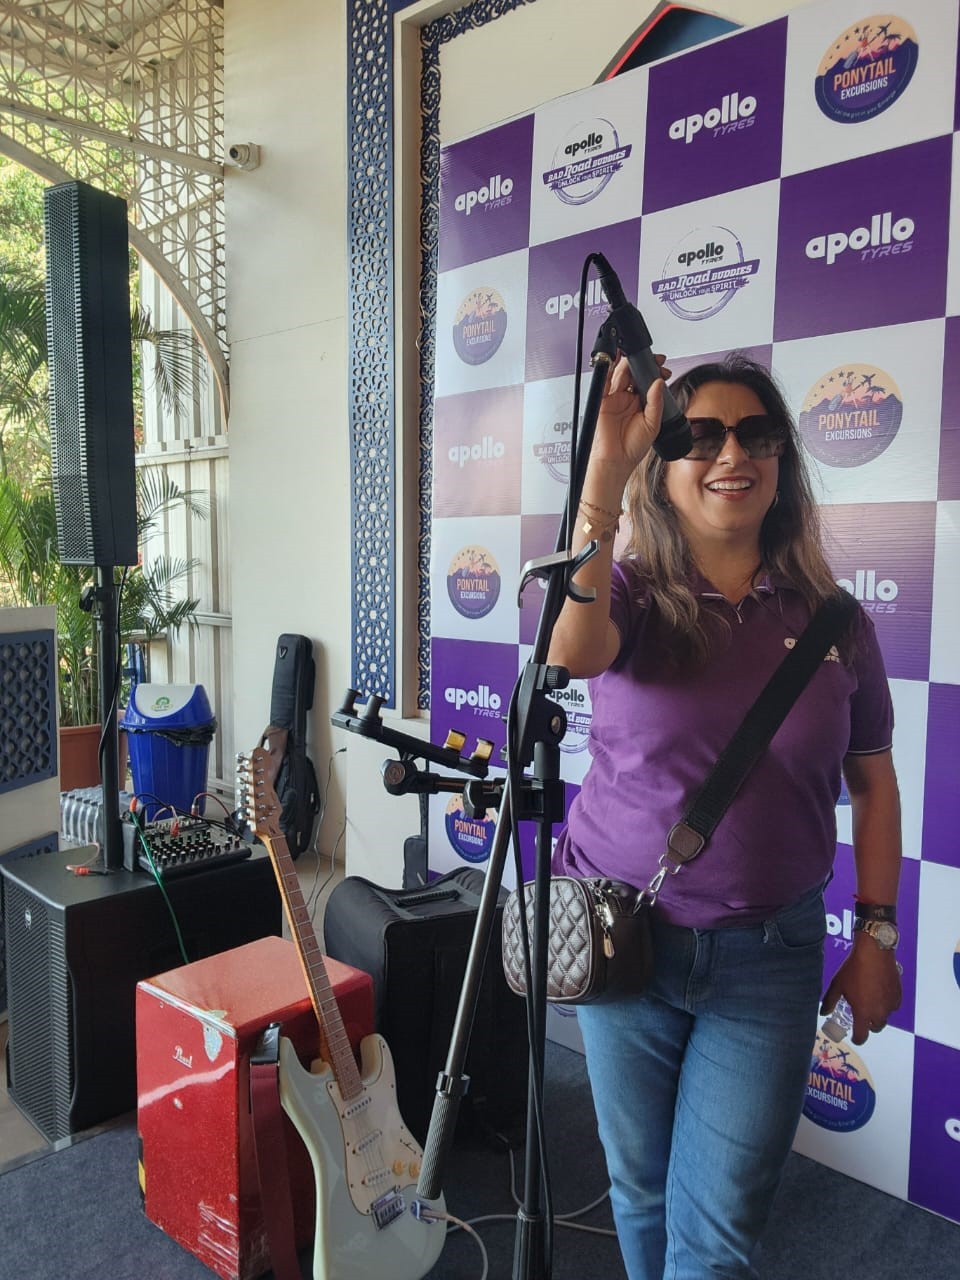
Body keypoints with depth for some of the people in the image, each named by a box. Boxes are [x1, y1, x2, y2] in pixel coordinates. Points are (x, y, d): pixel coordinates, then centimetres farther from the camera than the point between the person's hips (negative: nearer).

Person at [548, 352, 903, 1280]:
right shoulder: (633, 596, -7)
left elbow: (873, 784, 6)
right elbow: (571, 652, -32)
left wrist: (875, 936, 4)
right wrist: (606, 467, -37)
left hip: (768, 955, 0)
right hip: (621, 938, 0)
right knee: (640, 1189, 20)